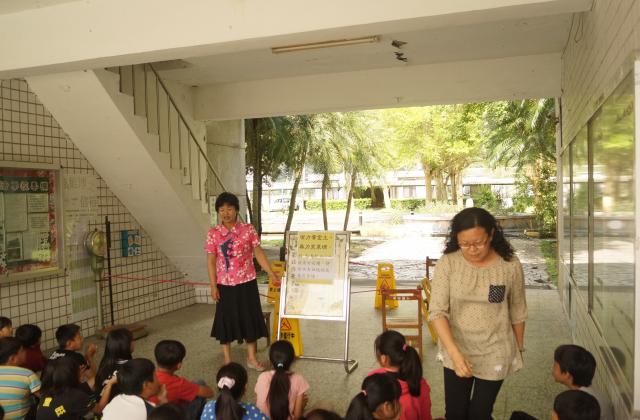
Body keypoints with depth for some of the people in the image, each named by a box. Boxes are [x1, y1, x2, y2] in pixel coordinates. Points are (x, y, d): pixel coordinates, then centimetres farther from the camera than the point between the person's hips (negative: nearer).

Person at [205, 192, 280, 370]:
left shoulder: (248, 229, -2)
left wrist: (271, 273, -6)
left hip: (247, 283, 1)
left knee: (250, 318, 9)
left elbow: (258, 253, 0)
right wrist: (213, 286, -5)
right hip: (225, 284, -1)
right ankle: (227, 360, 23)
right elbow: (211, 261, -2)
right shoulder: (213, 233, -3)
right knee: (226, 320, 8)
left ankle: (251, 358, 25)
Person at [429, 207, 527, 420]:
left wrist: (519, 348, 11)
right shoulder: (447, 263, -15)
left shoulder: (510, 265, -14)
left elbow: (517, 312, 0)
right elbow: (437, 312, -18)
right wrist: (454, 353, -30)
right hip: (457, 351, 1)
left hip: (495, 353, -1)